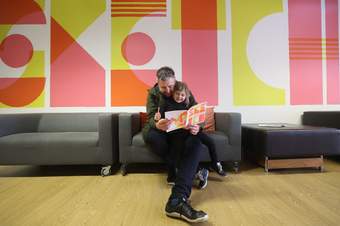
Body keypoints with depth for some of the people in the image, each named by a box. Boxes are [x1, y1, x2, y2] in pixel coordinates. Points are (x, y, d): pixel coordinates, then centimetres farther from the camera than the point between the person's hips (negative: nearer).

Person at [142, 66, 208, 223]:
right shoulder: (153, 93, -4)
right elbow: (151, 117, -16)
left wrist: (197, 126, -32)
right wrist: (157, 125, -43)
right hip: (161, 131, 0)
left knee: (196, 142, -34)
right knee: (148, 134, -37)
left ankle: (177, 199, -46)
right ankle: (178, 169, -15)